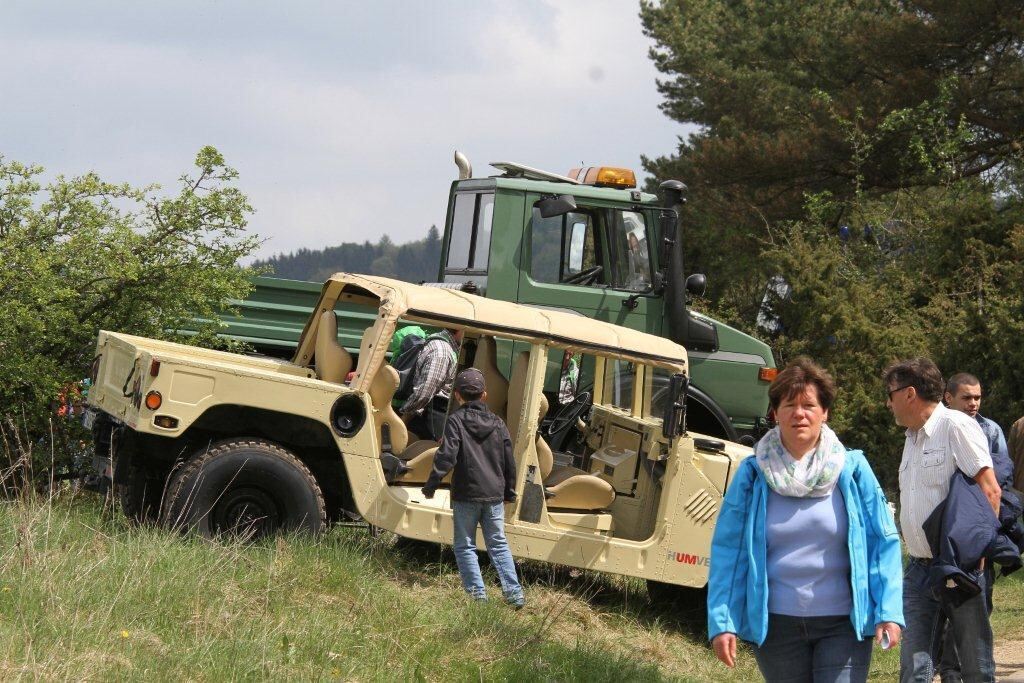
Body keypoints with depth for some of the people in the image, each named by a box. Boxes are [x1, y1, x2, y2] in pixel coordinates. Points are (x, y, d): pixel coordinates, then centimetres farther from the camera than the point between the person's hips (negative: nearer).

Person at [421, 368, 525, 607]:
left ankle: (478, 594, -2)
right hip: (494, 494, 4)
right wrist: (509, 492, 23)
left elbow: (446, 456, -17)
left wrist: (431, 484, -9)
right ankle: (514, 593, 6)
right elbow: (509, 461, 12)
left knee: (465, 546, 5)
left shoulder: (456, 421, -8)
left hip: (466, 495, -4)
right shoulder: (497, 423, 7)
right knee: (498, 544, 13)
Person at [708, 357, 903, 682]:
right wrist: (721, 622, -8)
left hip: (843, 623, -1)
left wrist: (889, 612, -10)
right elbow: (727, 550, -1)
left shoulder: (852, 469, 0)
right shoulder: (753, 475, 0)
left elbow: (884, 543, -1)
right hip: (775, 626, 1)